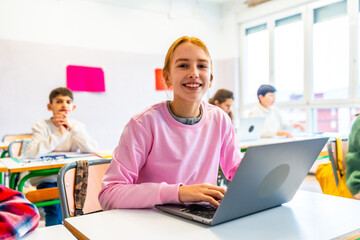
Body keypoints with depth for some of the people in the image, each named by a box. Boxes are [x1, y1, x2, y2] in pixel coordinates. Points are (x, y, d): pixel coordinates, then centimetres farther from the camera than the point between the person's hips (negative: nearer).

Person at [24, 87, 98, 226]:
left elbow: (92, 149, -15)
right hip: (46, 179, -3)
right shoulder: (42, 126, -6)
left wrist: (72, 128, -19)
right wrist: (58, 134, -24)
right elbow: (31, 153, -24)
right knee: (55, 210, -25)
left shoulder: (77, 126, 2)